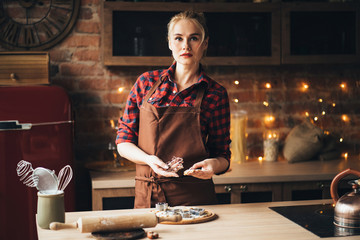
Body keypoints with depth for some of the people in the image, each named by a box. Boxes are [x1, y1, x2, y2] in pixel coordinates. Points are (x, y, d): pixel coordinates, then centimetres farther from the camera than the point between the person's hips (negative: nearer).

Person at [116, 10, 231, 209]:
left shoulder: (215, 94, -1)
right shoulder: (147, 82, 3)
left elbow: (222, 155, 5)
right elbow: (123, 142, 5)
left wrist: (214, 164, -18)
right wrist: (150, 160, -14)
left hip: (194, 197, -1)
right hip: (147, 197, 1)